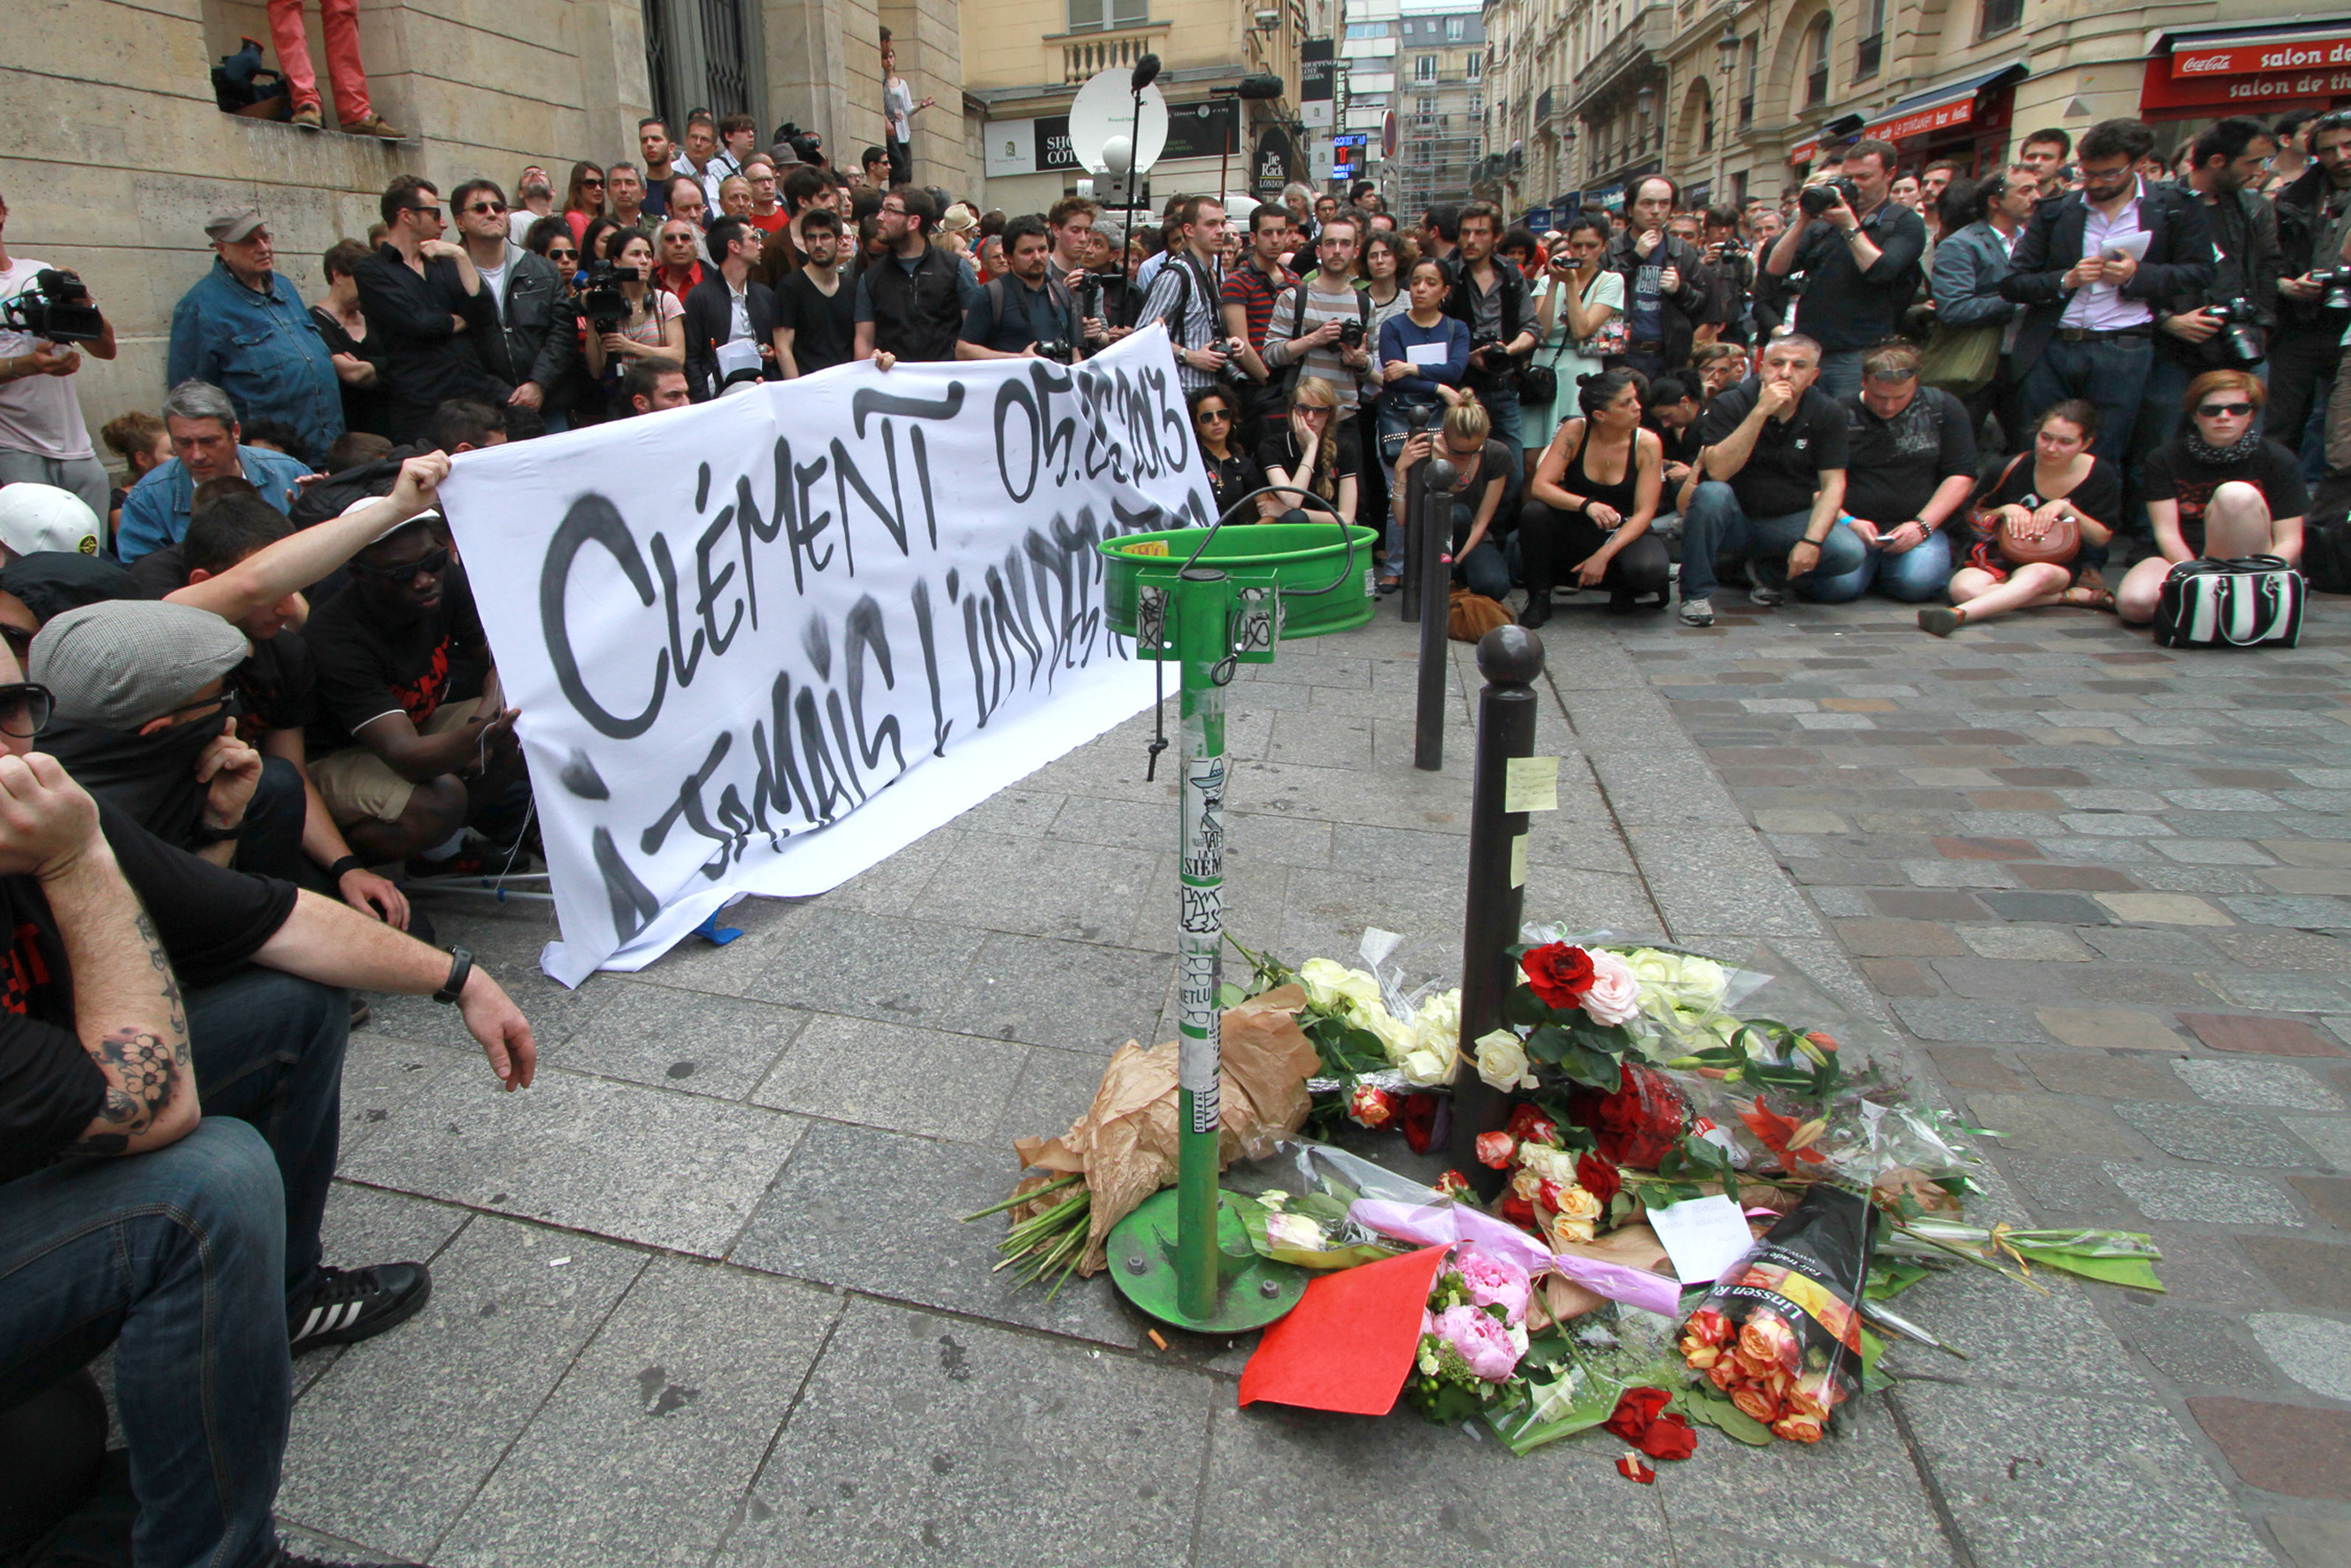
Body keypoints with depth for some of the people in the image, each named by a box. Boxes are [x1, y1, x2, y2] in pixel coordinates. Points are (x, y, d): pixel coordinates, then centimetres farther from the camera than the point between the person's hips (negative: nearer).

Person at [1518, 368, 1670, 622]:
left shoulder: (1647, 444, -13)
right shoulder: (1575, 431, -12)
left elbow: (1644, 512, -15)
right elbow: (1539, 486, -20)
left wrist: (1603, 555, -29)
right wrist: (1586, 504, -37)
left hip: (1623, 534, -1)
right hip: (1575, 532, 1)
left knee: (1649, 570, -35)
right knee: (1534, 512, -30)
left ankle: (1623, 588, 5)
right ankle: (1539, 598, -9)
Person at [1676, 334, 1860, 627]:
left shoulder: (1829, 414, -2)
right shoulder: (1731, 404, -10)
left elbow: (1833, 485, -6)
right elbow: (1717, 471, -25)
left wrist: (1811, 541, -22)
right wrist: (1760, 412, -30)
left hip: (1789, 520, 3)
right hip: (1734, 519, -2)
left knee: (1849, 551, -24)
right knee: (1711, 493, -35)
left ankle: (1769, 573, 7)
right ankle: (1696, 592, -18)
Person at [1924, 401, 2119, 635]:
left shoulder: (2101, 475, -1)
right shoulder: (2016, 467, -3)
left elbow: (2102, 538, 1)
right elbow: (1974, 520, 7)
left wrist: (2065, 507, -14)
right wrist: (2005, 511, -15)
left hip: (2056, 564, -1)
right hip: (2000, 559, 1)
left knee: (2038, 575, -42)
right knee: (1964, 587, -36)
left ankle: (1958, 614, -64)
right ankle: (2073, 596, -26)